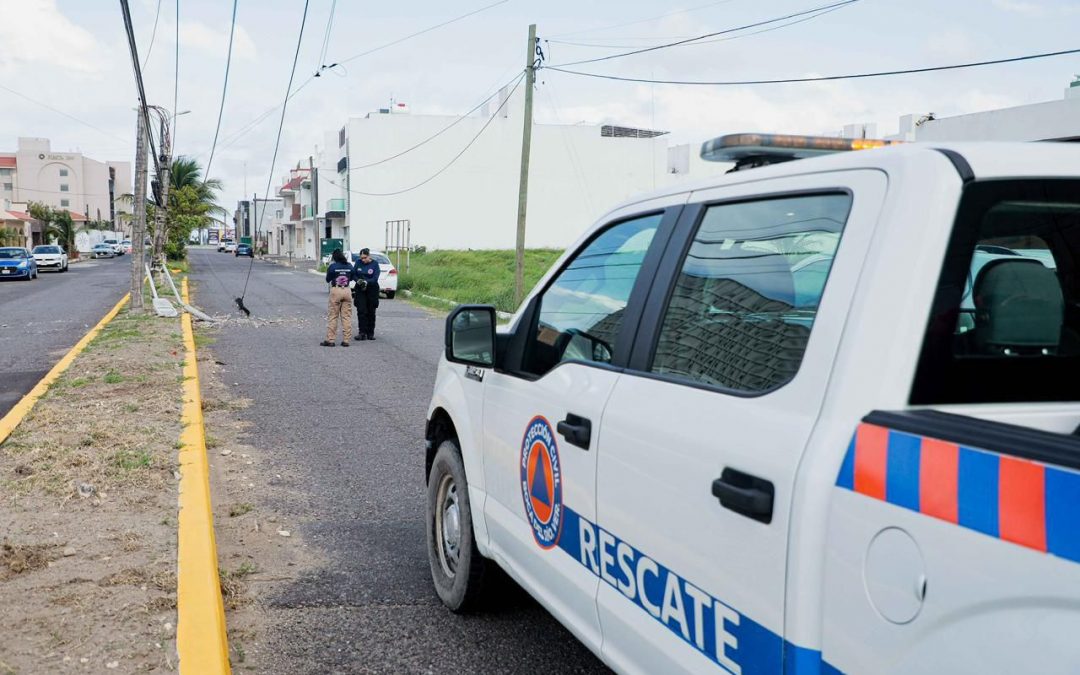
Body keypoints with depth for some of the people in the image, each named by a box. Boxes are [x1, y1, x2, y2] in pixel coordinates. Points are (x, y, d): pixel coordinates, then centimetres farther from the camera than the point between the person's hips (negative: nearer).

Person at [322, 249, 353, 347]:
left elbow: (327, 280, 4)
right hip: (347, 291, 3)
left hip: (336, 291, -3)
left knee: (332, 316, 3)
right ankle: (346, 340, 6)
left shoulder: (332, 266, -8)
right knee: (346, 316, 6)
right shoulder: (349, 266, 2)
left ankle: (330, 340, 4)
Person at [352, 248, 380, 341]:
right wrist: (358, 280, -18)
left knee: (371, 312, 5)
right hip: (360, 290, 1)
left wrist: (366, 282, -29)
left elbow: (375, 278, -13)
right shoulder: (358, 262, 2)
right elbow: (353, 274, 3)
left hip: (372, 290, -1)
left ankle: (370, 333, 14)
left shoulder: (375, 264, -5)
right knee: (361, 311, -9)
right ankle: (362, 333, -9)